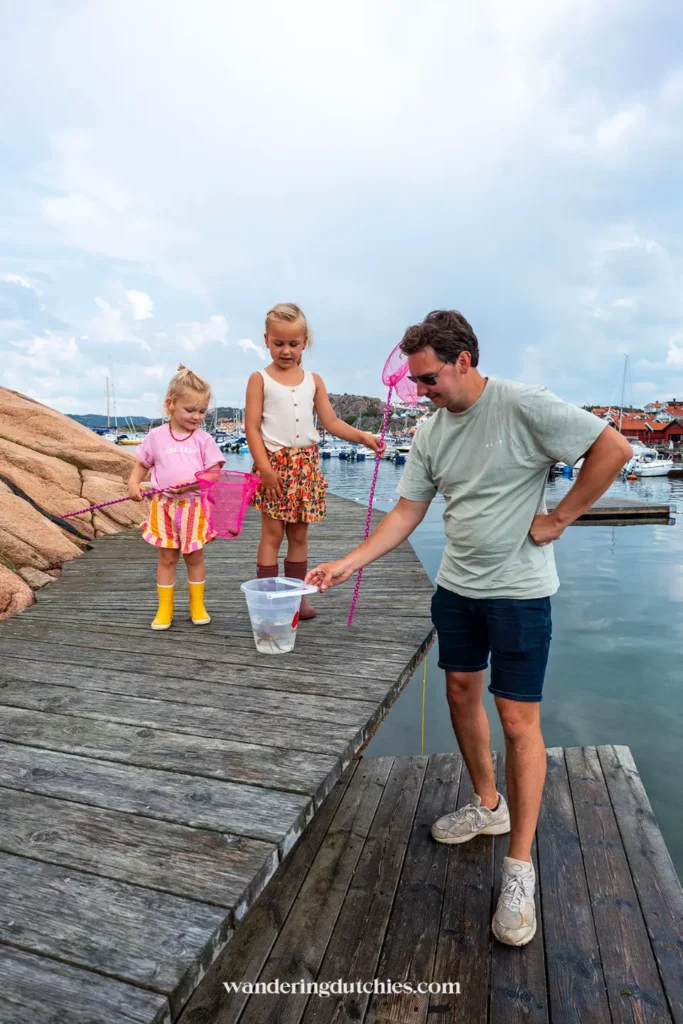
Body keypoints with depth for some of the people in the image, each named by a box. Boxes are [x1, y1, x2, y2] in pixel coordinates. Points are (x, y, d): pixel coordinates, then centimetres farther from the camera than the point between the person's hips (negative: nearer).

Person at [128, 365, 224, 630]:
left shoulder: (204, 439, -3)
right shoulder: (156, 436, 0)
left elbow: (214, 474, -6)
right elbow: (142, 465, 10)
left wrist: (191, 484, -21)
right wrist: (133, 483, -8)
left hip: (195, 506, 0)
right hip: (165, 506, 1)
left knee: (195, 557, 10)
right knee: (166, 558, 8)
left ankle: (197, 605, 25)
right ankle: (164, 609, 19)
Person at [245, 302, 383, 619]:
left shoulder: (313, 381, 10)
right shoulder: (260, 379, -1)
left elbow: (331, 422, 7)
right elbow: (252, 427, -7)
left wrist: (362, 436, -8)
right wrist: (265, 467, -16)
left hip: (306, 464, 4)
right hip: (275, 462, -3)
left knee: (299, 534, 9)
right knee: (273, 533, -1)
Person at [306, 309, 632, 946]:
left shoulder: (524, 407, -16)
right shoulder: (431, 433, 2)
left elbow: (613, 448, -15)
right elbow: (405, 514, 3)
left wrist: (559, 518, -14)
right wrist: (347, 564, -6)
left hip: (519, 590, -6)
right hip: (456, 587, 7)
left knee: (518, 720, -1)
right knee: (461, 692, 16)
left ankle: (520, 868, 15)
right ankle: (487, 805, 40)